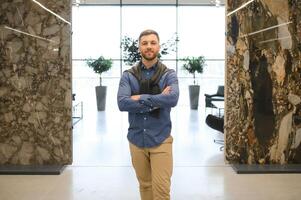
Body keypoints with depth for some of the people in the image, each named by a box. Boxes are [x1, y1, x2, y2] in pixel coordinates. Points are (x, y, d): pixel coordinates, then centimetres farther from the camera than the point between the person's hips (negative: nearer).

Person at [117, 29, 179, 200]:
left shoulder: (169, 74, -1)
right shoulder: (128, 75, 2)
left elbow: (173, 99, -21)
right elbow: (122, 103, -15)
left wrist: (141, 98, -16)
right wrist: (157, 101, -17)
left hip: (160, 140, -2)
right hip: (136, 140, 2)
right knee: (145, 186, 15)